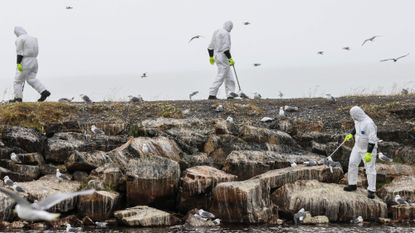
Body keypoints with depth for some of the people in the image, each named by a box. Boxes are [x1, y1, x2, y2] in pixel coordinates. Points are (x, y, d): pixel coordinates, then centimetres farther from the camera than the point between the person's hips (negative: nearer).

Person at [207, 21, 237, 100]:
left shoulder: (216, 32, 14)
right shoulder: (226, 34, -14)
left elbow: (211, 46, 17)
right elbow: (225, 48, -22)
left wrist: (211, 57, 24)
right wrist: (230, 59, -18)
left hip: (217, 55, 10)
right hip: (223, 57, -10)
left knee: (228, 75, 15)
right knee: (221, 76, -6)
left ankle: (230, 94, 15)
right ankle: (212, 94, -9)